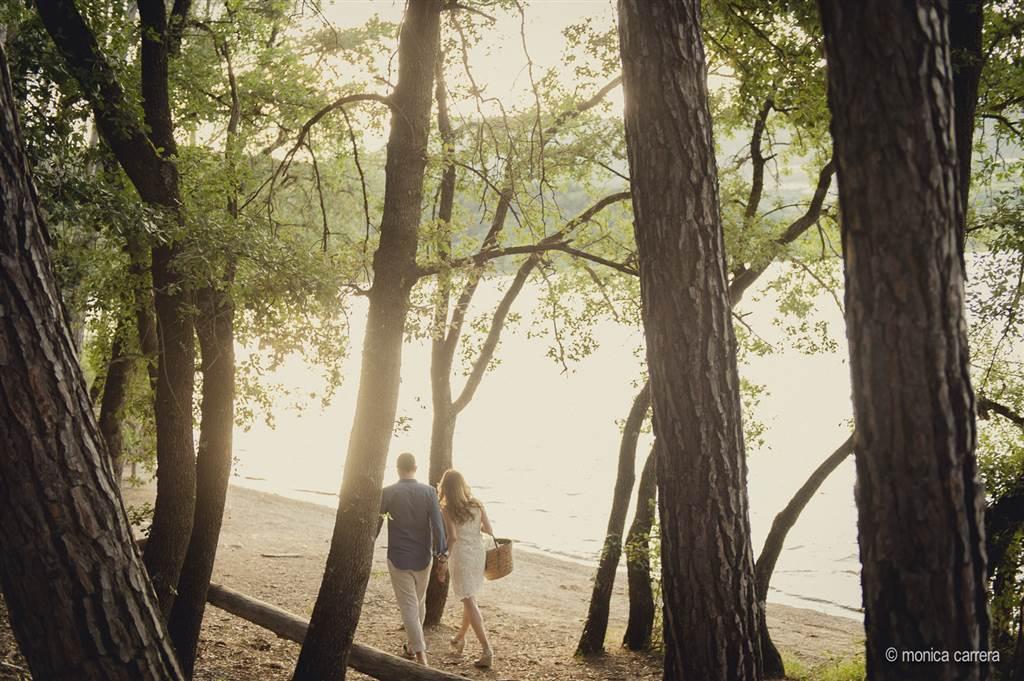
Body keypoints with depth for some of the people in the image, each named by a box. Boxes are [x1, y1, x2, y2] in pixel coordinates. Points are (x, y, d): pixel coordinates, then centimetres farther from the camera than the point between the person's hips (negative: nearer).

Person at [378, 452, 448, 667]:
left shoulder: (387, 493, -8)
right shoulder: (429, 492, -5)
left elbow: (376, 524, -3)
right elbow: (437, 524, -10)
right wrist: (441, 552, -3)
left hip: (398, 558, -2)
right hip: (422, 558, 2)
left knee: (409, 606, -1)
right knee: (419, 603, 21)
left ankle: (421, 655, -9)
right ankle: (412, 645, 36)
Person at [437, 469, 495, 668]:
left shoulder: (447, 509, -11)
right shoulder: (477, 504, 1)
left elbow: (452, 537, -19)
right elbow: (489, 530, 2)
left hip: (461, 555, -5)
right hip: (479, 552, 5)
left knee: (470, 602, -4)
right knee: (470, 598, 21)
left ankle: (487, 649, -12)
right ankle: (460, 639, 37)